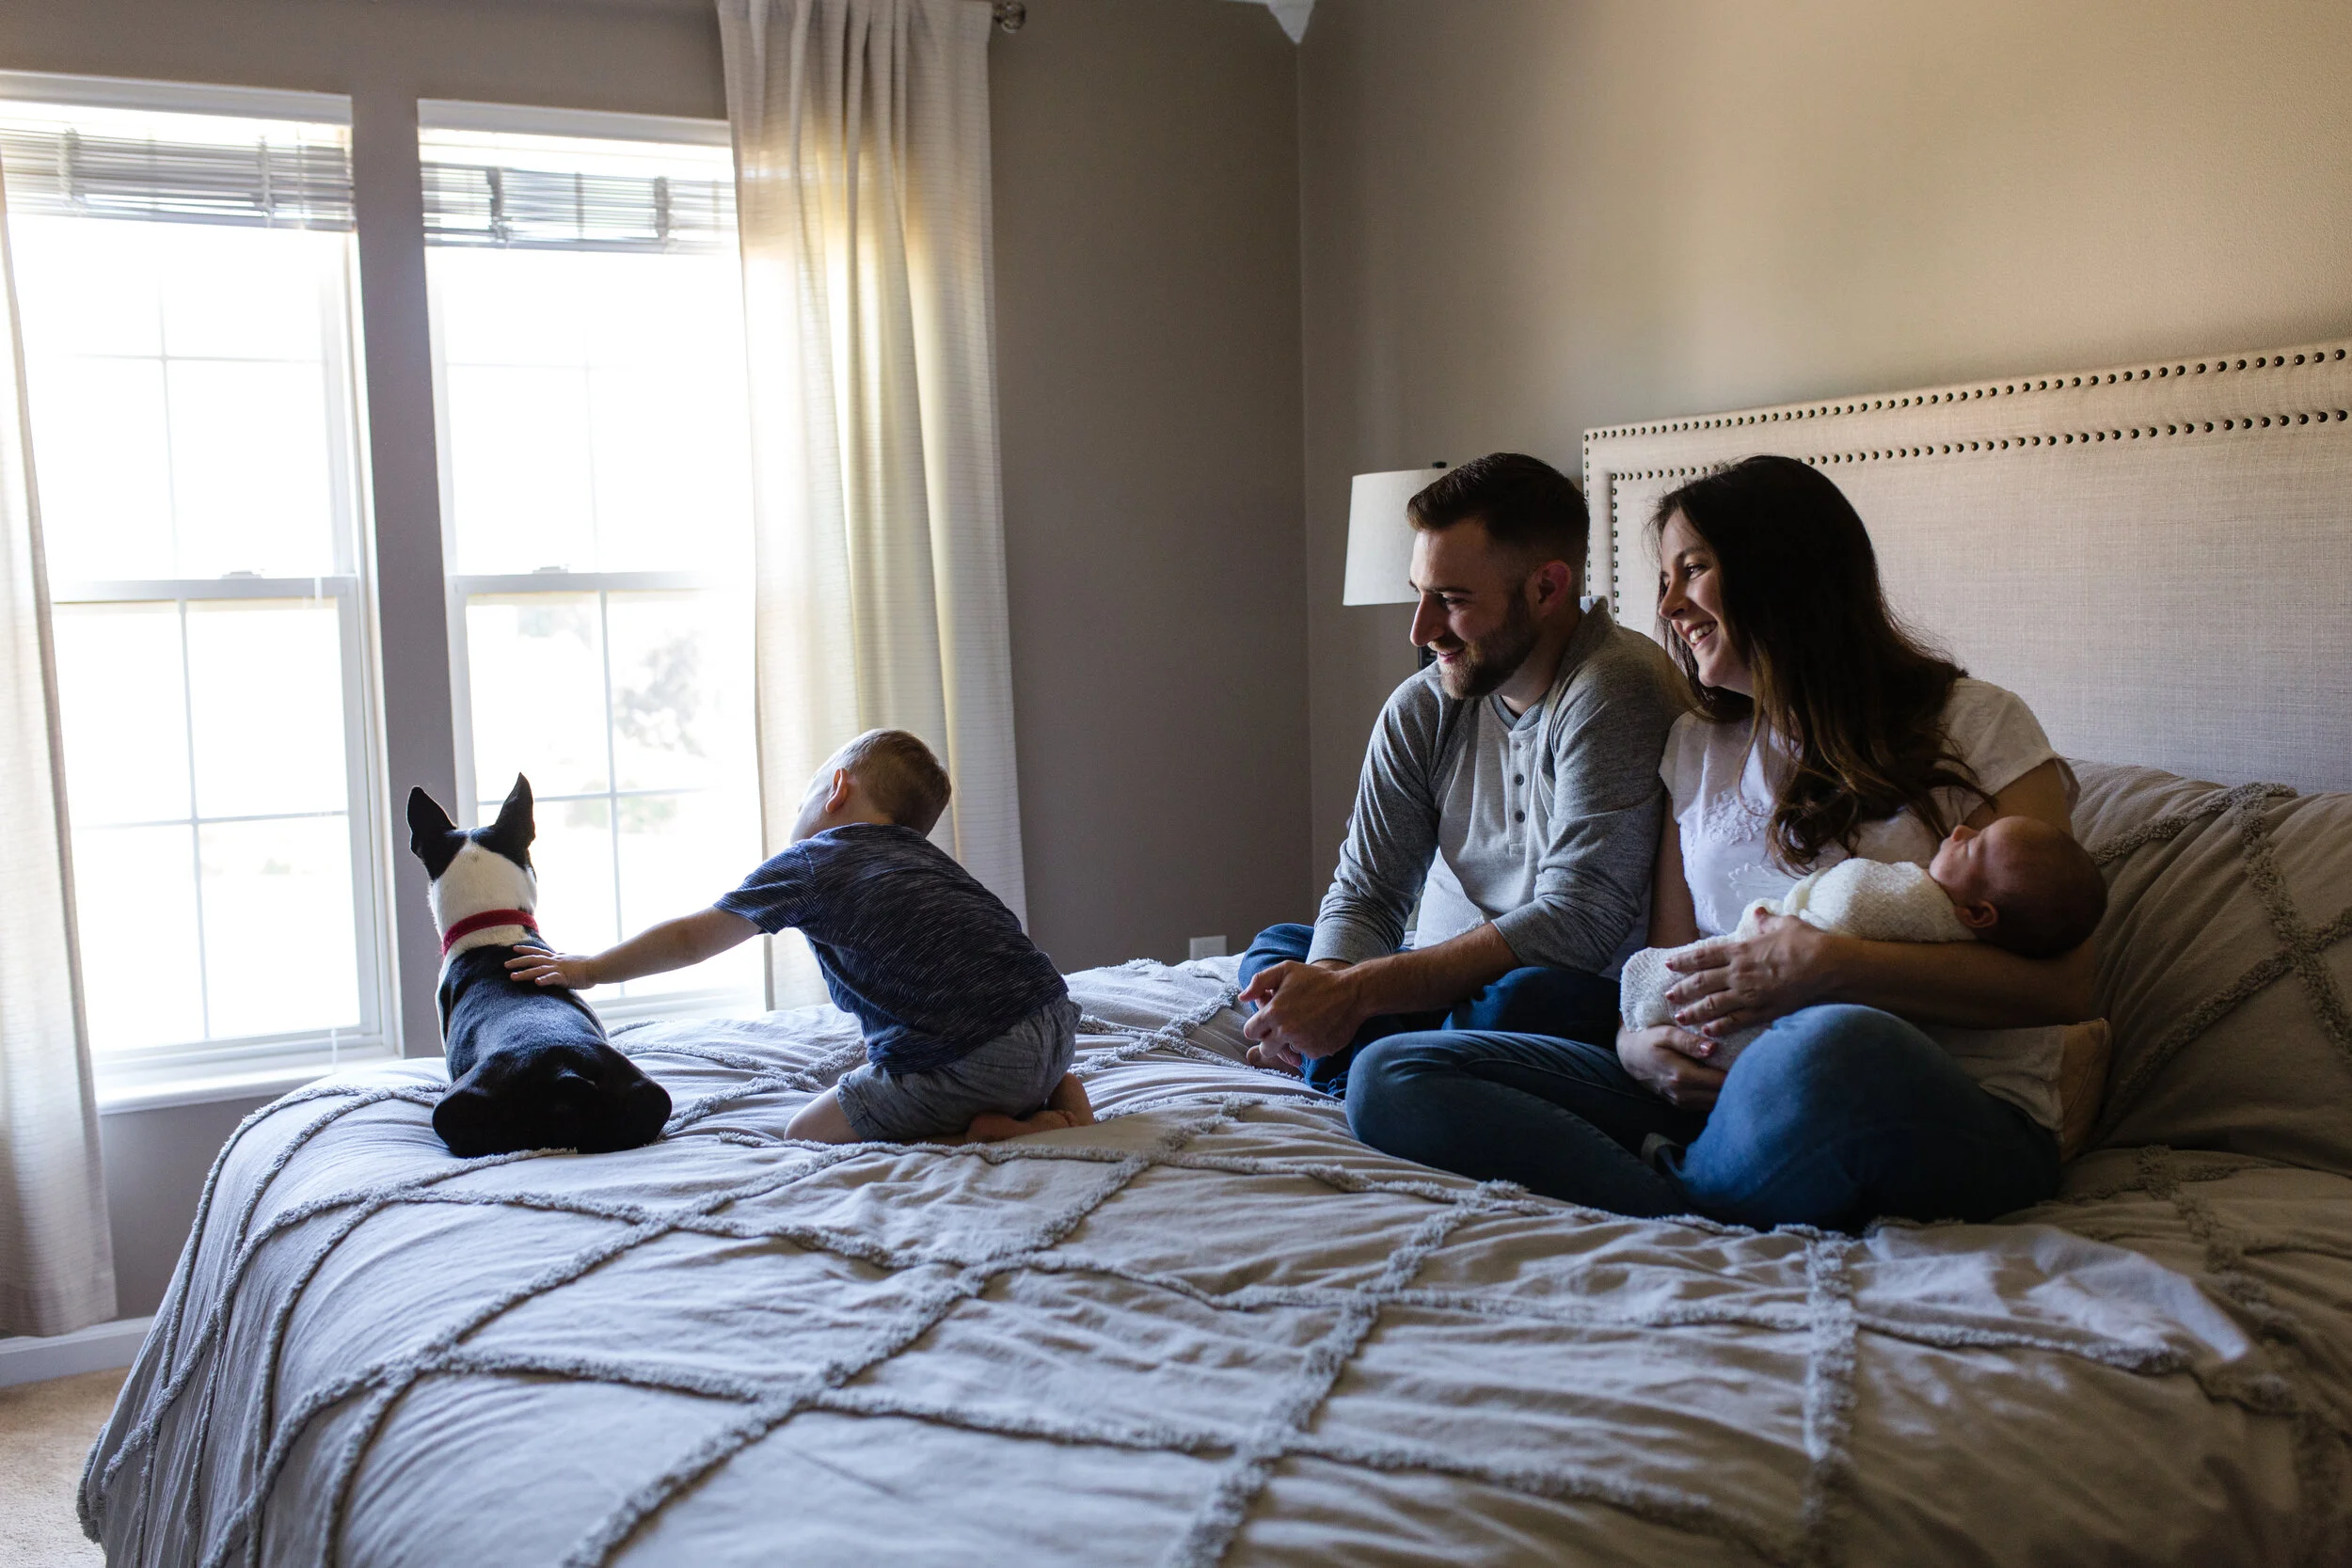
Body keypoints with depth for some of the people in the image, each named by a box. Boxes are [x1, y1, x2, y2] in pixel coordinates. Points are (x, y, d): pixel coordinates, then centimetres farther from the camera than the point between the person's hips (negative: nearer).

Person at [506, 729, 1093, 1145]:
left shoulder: (809, 863, 6)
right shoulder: (924, 857, 25)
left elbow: (690, 939, 15)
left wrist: (590, 969, 29)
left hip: (976, 1060, -7)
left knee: (802, 1134, 6)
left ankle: (983, 1132, -9)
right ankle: (1052, 1099, 8)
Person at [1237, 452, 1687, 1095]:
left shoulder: (1614, 692, -18)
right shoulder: (1420, 708, 3)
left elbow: (1578, 924, -24)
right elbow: (1365, 893, 5)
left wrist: (1356, 992, -25)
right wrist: (1329, 983, -21)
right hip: (1448, 986, 7)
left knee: (1523, 998, -36)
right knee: (1275, 948, -3)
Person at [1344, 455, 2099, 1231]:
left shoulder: (1974, 727, 5)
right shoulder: (1697, 747, 21)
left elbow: (2060, 986, -5)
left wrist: (1830, 967, -16)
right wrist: (1639, 1040, -7)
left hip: (1952, 1116, -4)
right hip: (1724, 1095, 5)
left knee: (1833, 1046, -43)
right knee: (1390, 1075, -14)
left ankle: (1674, 1218, -16)